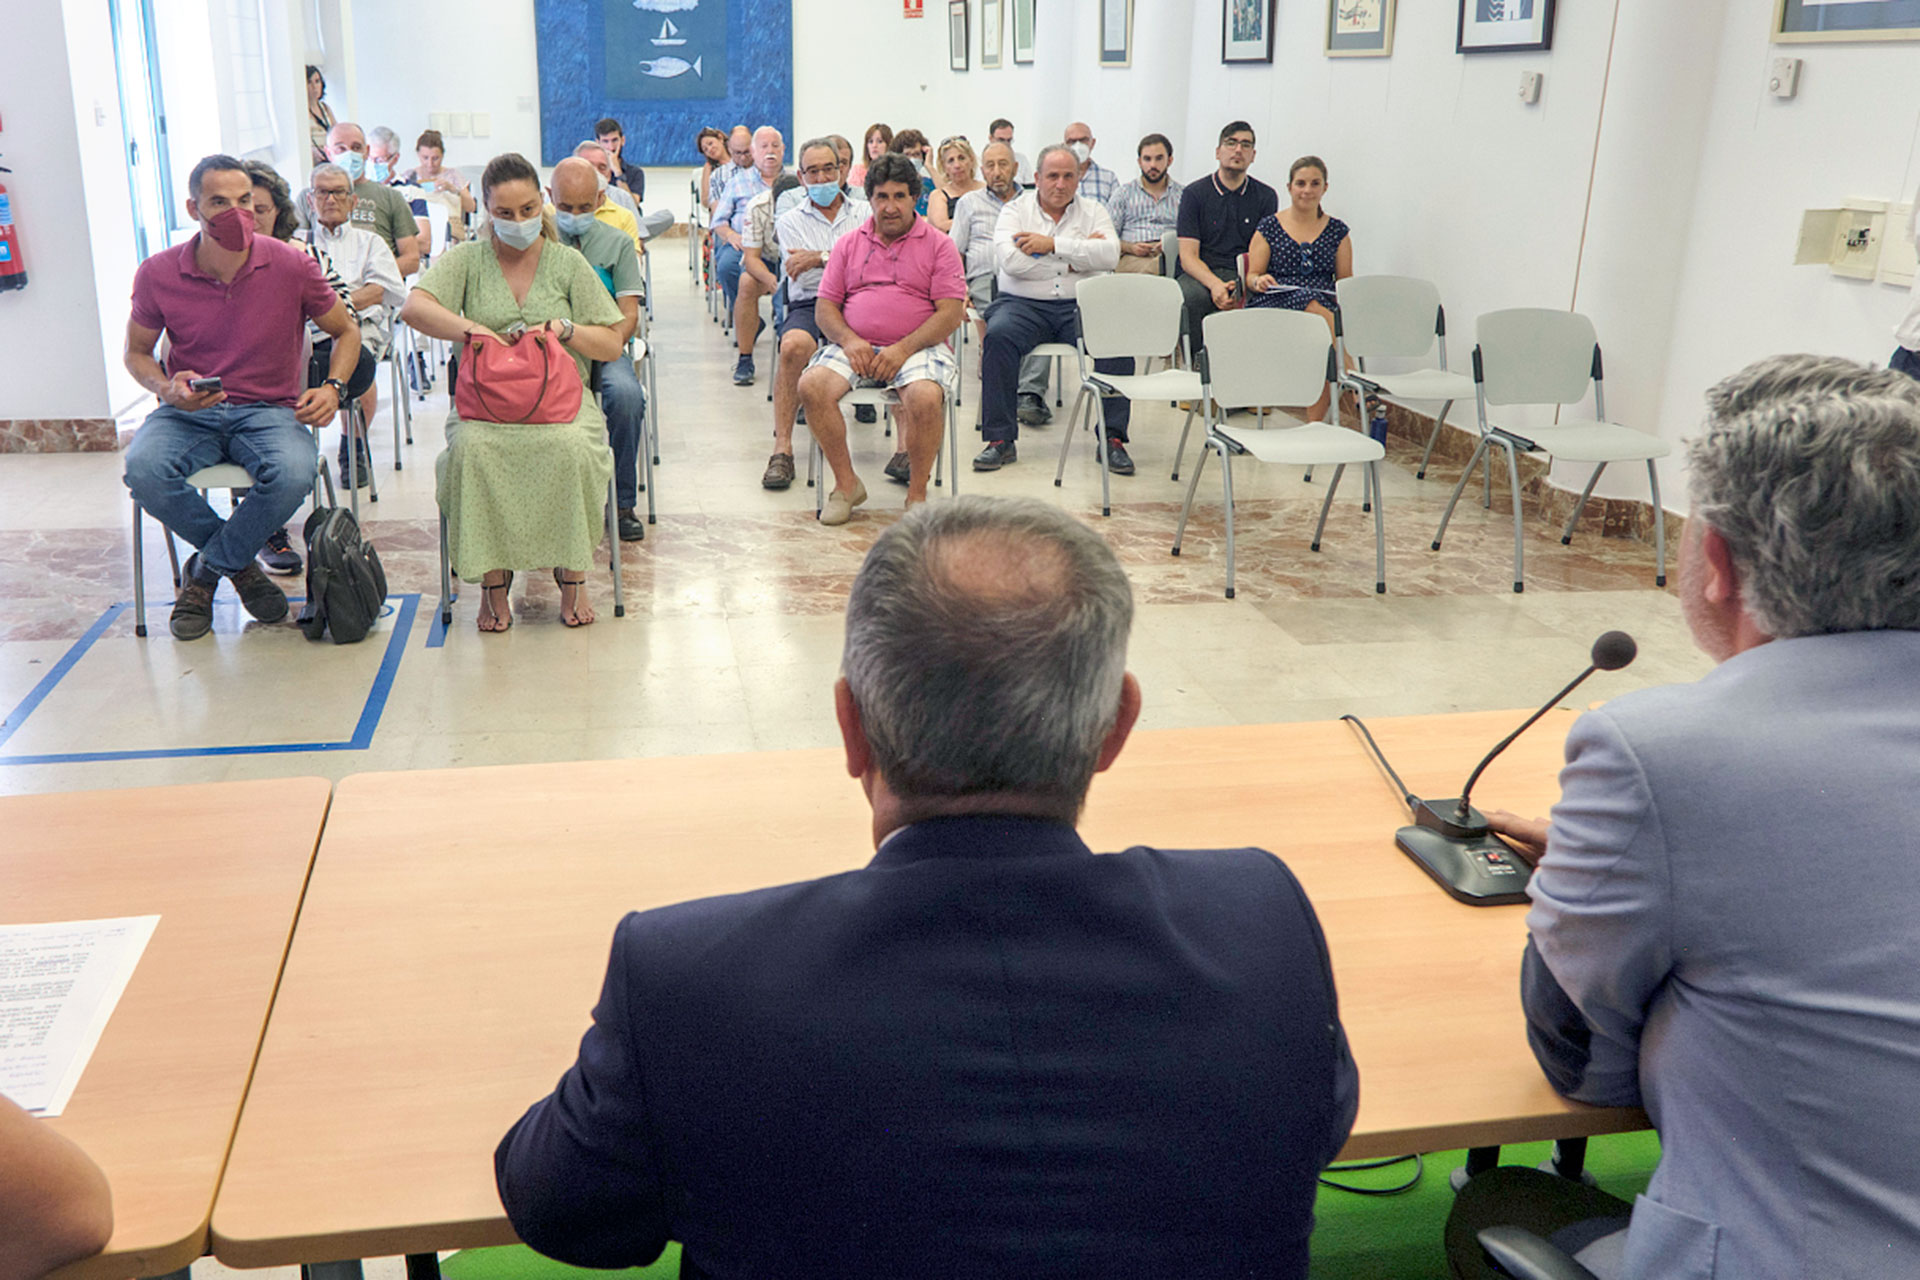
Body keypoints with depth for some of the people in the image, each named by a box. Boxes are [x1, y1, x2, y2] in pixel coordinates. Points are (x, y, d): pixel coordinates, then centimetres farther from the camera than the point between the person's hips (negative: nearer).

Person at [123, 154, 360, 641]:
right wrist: (167, 388, -12)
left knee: (293, 473, -35)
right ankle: (239, 563, -5)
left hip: (270, 410, 0)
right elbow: (136, 352, 11)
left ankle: (204, 572, -7)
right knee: (143, 469, -32)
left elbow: (346, 331, 10)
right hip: (190, 412, 1)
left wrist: (332, 389, -8)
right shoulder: (158, 274, -3)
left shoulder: (291, 266, -4)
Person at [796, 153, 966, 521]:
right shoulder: (849, 244, 17)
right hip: (855, 347, 3)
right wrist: (849, 340, -9)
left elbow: (951, 312, -3)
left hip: (918, 348, -3)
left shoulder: (938, 245, 7)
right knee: (811, 386, -25)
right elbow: (825, 307, 13)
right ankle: (846, 484, -10)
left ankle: (917, 493, -14)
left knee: (925, 398, -35)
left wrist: (903, 349, -15)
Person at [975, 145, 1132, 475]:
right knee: (998, 336, -32)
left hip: (1080, 304, 1)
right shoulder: (1015, 210, 9)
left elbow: (1110, 255, -6)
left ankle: (1113, 438, -21)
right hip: (1024, 303, -1)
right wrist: (1075, 258, -5)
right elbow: (1011, 261, -10)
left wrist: (1053, 244, -11)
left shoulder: (1093, 211, 14)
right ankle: (1000, 440, -24)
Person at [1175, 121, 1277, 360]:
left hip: (1245, 277, 1)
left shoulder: (1266, 196, 13)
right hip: (1201, 275, -1)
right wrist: (1215, 284, -21)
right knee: (1185, 298, -37)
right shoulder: (1194, 193, 7)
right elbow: (1188, 255, -2)